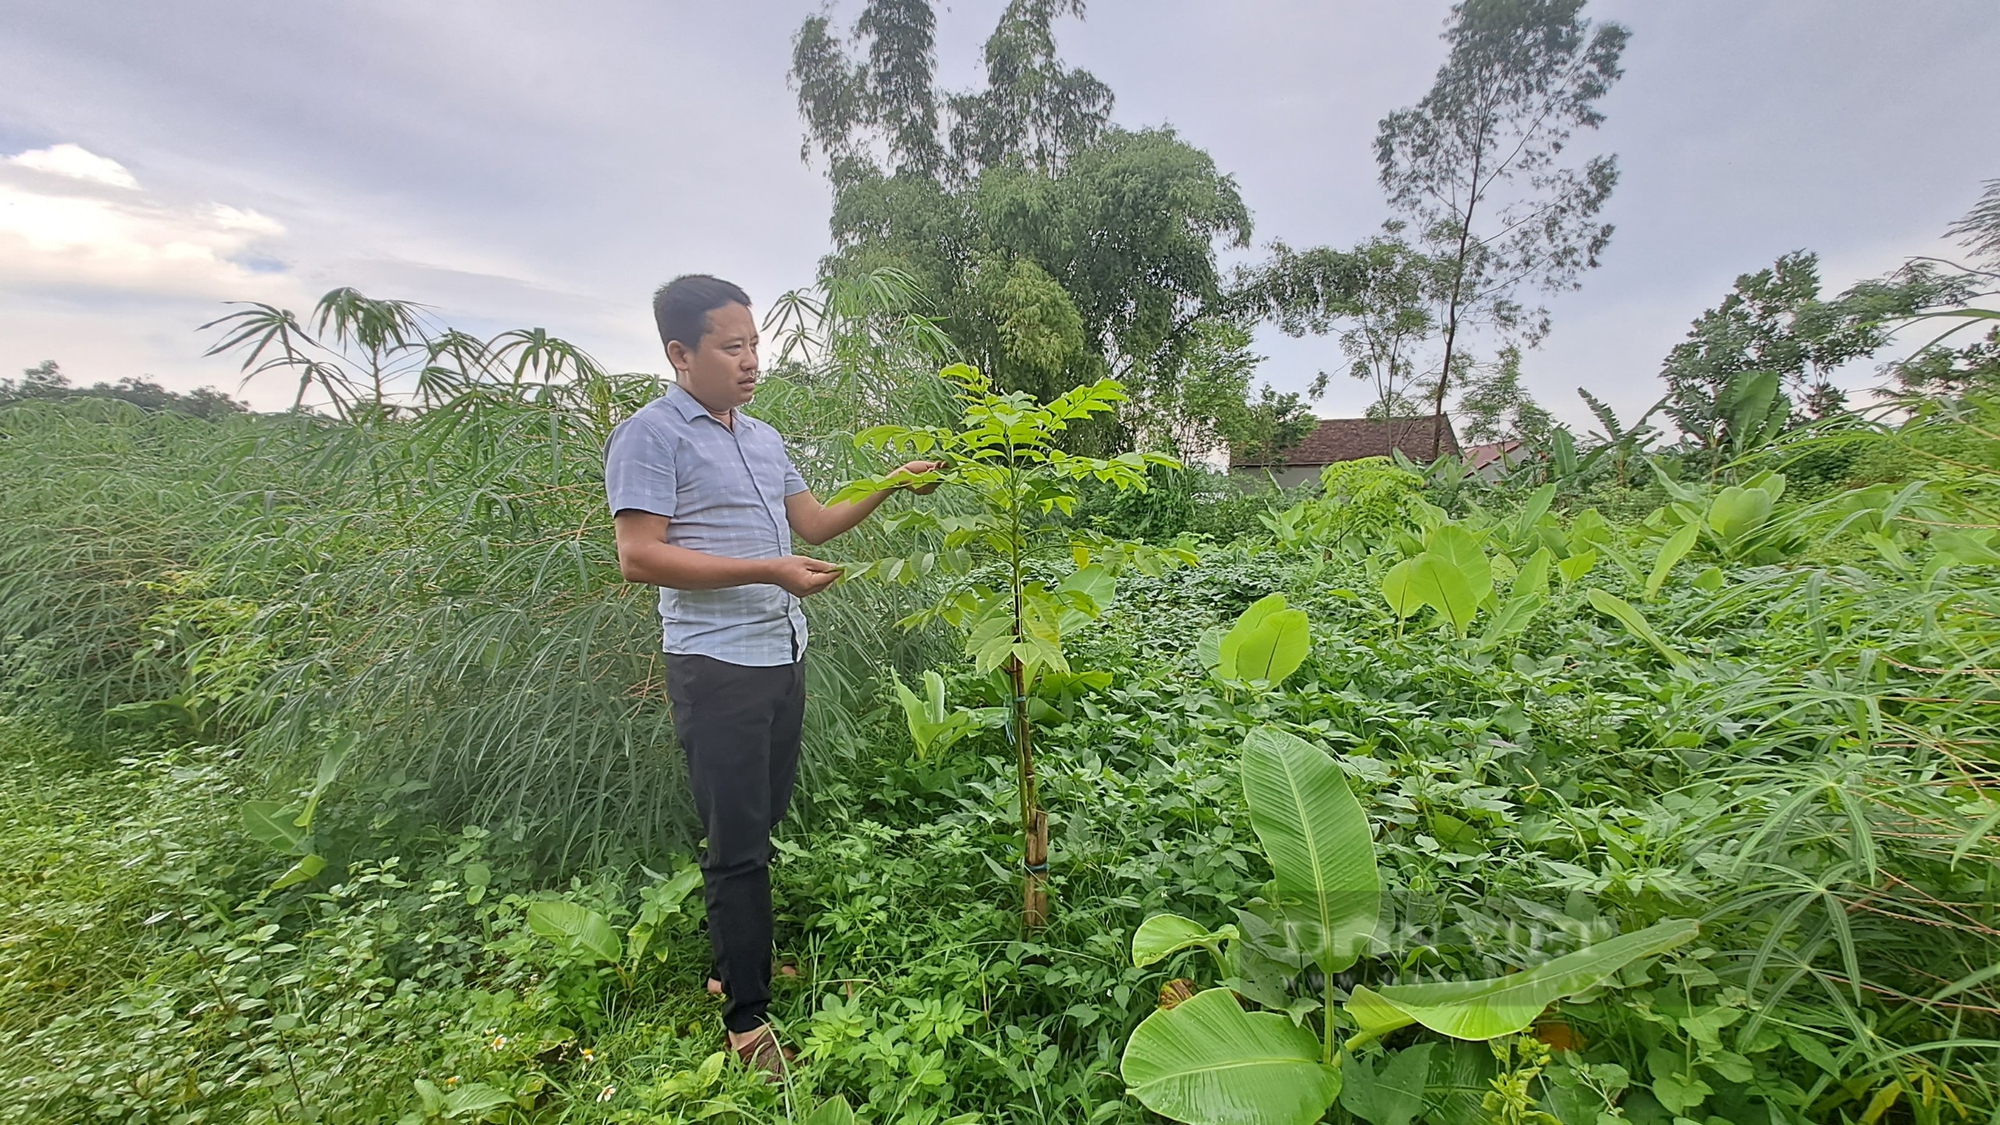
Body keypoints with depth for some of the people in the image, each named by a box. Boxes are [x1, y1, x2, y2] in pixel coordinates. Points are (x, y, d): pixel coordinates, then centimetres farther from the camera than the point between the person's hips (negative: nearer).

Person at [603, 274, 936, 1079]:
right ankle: (747, 1019, 14)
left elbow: (813, 523, 20)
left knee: (763, 827, 15)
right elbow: (638, 558, -17)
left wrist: (889, 486, 7)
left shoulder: (764, 438, 15)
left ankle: (739, 964, 33)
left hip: (783, 657, 8)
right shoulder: (650, 436, -10)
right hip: (715, 666, -8)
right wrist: (768, 572, -21)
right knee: (736, 844, 0)